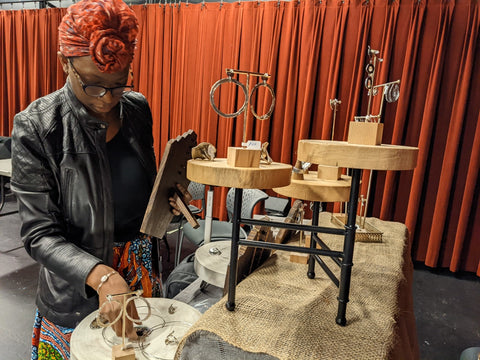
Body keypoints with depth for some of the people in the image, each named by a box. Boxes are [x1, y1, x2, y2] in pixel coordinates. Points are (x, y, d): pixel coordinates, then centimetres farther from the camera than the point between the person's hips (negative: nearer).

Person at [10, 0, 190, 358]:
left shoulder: (137, 108, -4)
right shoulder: (35, 127, -18)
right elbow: (40, 234, -19)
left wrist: (168, 197, -11)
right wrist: (101, 276, -34)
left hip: (142, 273, 4)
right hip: (76, 291, -3)